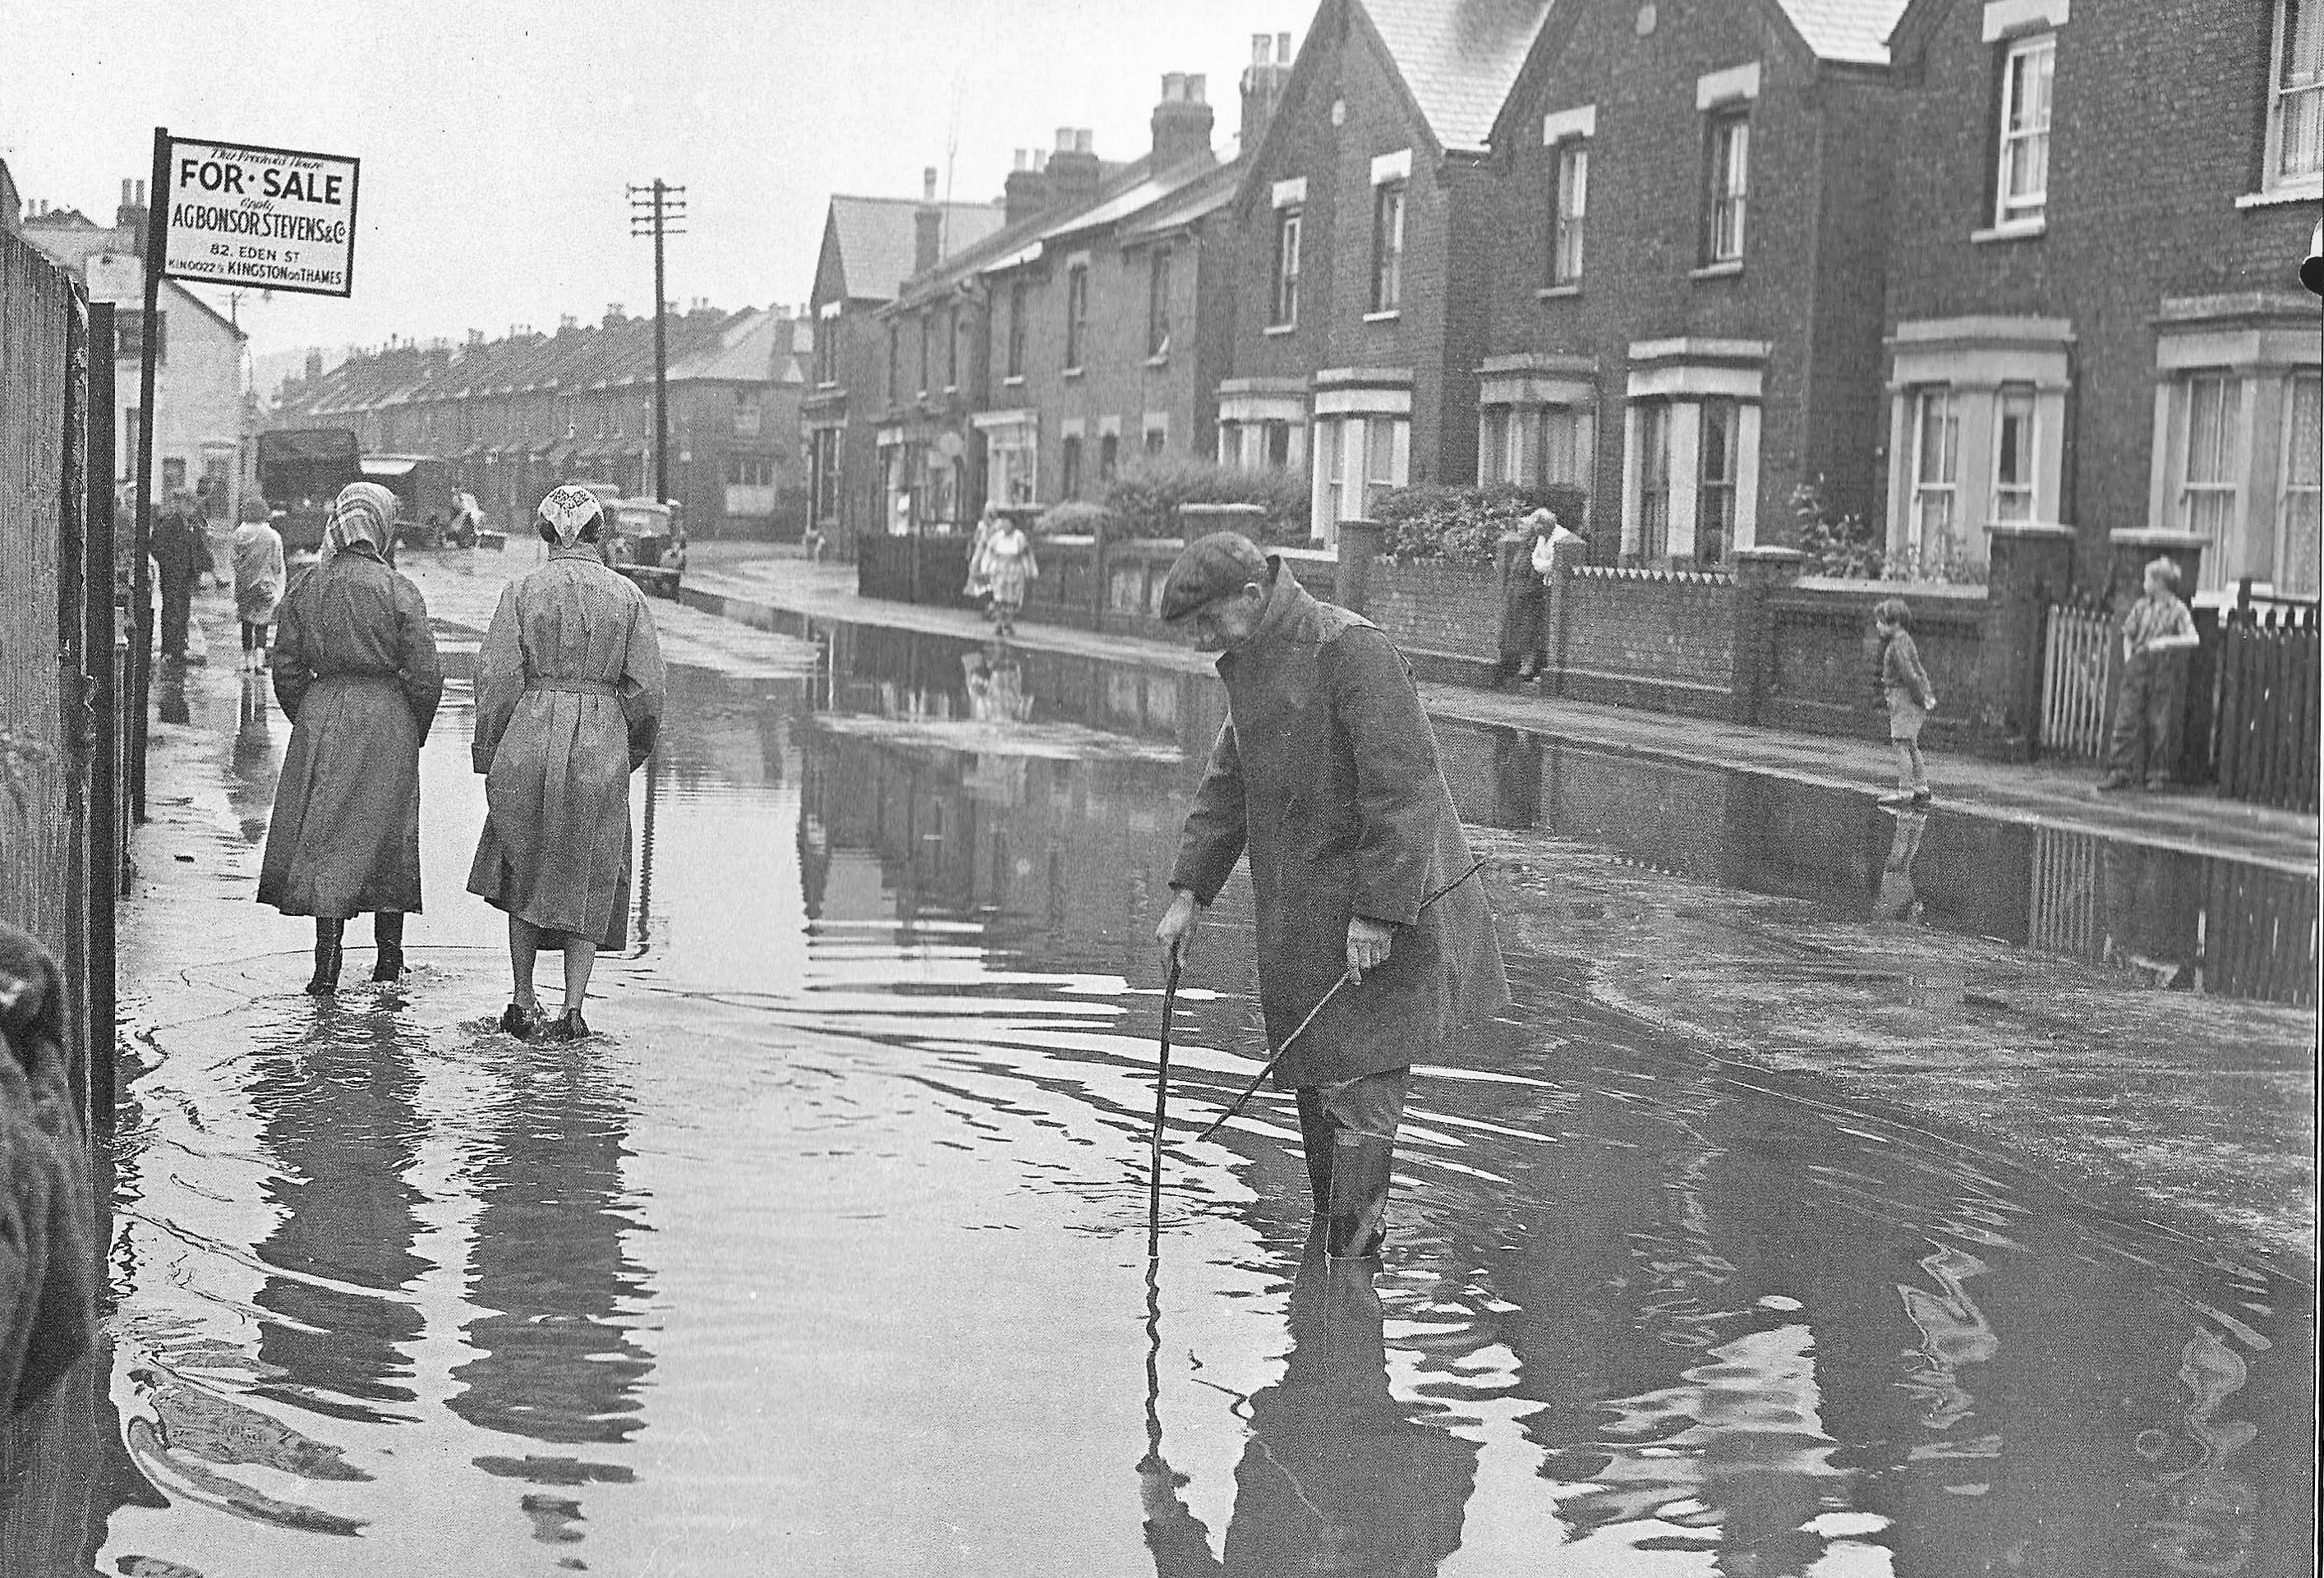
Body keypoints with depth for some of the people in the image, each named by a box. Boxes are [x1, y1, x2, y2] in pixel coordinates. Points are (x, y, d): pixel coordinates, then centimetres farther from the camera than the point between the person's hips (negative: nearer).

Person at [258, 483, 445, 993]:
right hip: (387, 721, -2)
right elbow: (425, 673, -8)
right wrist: (415, 732, 6)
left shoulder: (307, 587, 1)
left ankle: (328, 959, -4)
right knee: (387, 833, 11)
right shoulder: (399, 592, -8)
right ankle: (389, 956, 20)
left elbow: (286, 668, 4)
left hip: (321, 715, 2)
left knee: (324, 835, 3)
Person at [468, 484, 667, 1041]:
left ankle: (524, 1005, 16)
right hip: (602, 747, 0)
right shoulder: (627, 596, 1)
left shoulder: (521, 592, -2)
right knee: (587, 879, 8)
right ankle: (572, 1010, 1)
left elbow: (496, 681, -4)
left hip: (530, 742, 0)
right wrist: (632, 754, 14)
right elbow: (645, 691, 0)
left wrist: (489, 758, 5)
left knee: (524, 872, 15)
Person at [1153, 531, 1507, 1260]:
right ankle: (1326, 1232, 27)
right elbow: (1227, 786, 19)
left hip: (1380, 918, -9)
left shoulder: (1351, 652, -18)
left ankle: (1352, 1252, 1)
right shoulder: (1253, 666, 12)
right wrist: (1189, 892, 11)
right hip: (1300, 920, 9)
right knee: (1315, 1084, 14)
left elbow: (1403, 786, -22)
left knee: (1359, 1089, -6)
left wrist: (1377, 912, -23)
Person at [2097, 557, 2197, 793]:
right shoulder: (2141, 607, 9)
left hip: (2164, 670, -3)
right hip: (2138, 667, 4)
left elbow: (2193, 639, -12)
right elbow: (2128, 636, 18)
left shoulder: (2178, 610, -3)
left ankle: (2158, 774, 12)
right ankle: (2119, 772, -3)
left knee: (2160, 724, 1)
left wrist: (2165, 642, -22)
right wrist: (2128, 660, 6)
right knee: (2126, 719, -3)